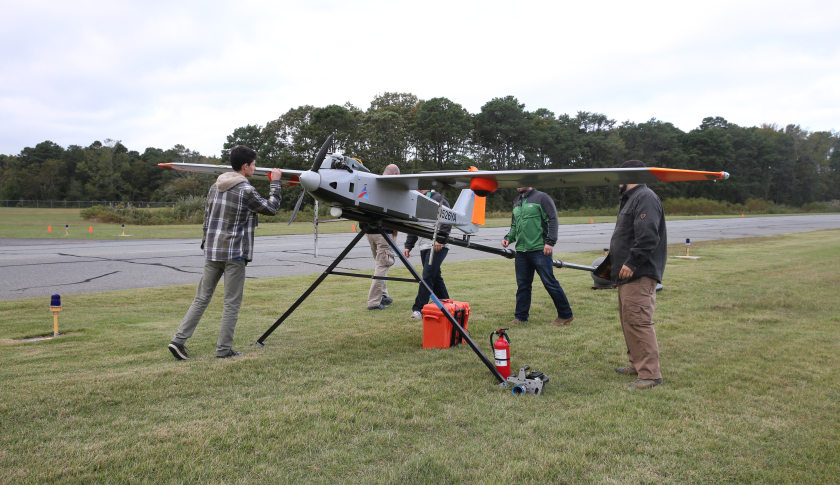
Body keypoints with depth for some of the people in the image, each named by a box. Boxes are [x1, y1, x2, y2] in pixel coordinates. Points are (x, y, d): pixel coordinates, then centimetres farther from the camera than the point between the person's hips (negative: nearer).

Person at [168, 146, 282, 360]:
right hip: (234, 254, -6)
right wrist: (275, 183, 12)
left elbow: (207, 219, 15)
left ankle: (179, 340, 7)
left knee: (202, 298, 12)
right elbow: (271, 208, 2)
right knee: (232, 303, 3)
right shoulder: (246, 191, -11)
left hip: (212, 252, 6)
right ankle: (224, 349, 7)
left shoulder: (215, 187, 10)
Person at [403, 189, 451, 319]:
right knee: (435, 276, 11)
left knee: (427, 275, -12)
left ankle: (419, 309, -14)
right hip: (424, 245, 8)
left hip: (438, 246, -8)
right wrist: (408, 246, 18)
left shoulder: (437, 198, -3)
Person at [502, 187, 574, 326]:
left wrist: (550, 242, -16)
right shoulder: (517, 202, 19)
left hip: (540, 250, -7)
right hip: (521, 251, 7)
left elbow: (552, 220, -8)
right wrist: (508, 238, 9)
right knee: (522, 285, 9)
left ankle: (565, 315, 7)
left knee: (549, 282, -4)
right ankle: (520, 317, 18)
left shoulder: (542, 198, -3)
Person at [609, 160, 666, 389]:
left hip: (639, 275, -11)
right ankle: (637, 364, 27)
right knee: (628, 321, 16)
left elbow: (647, 237, -24)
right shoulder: (631, 199, 22)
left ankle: (650, 374, -7)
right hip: (628, 275, 11)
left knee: (638, 322, -11)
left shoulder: (645, 198, -13)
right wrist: (615, 263, 21)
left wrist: (631, 263, -23)